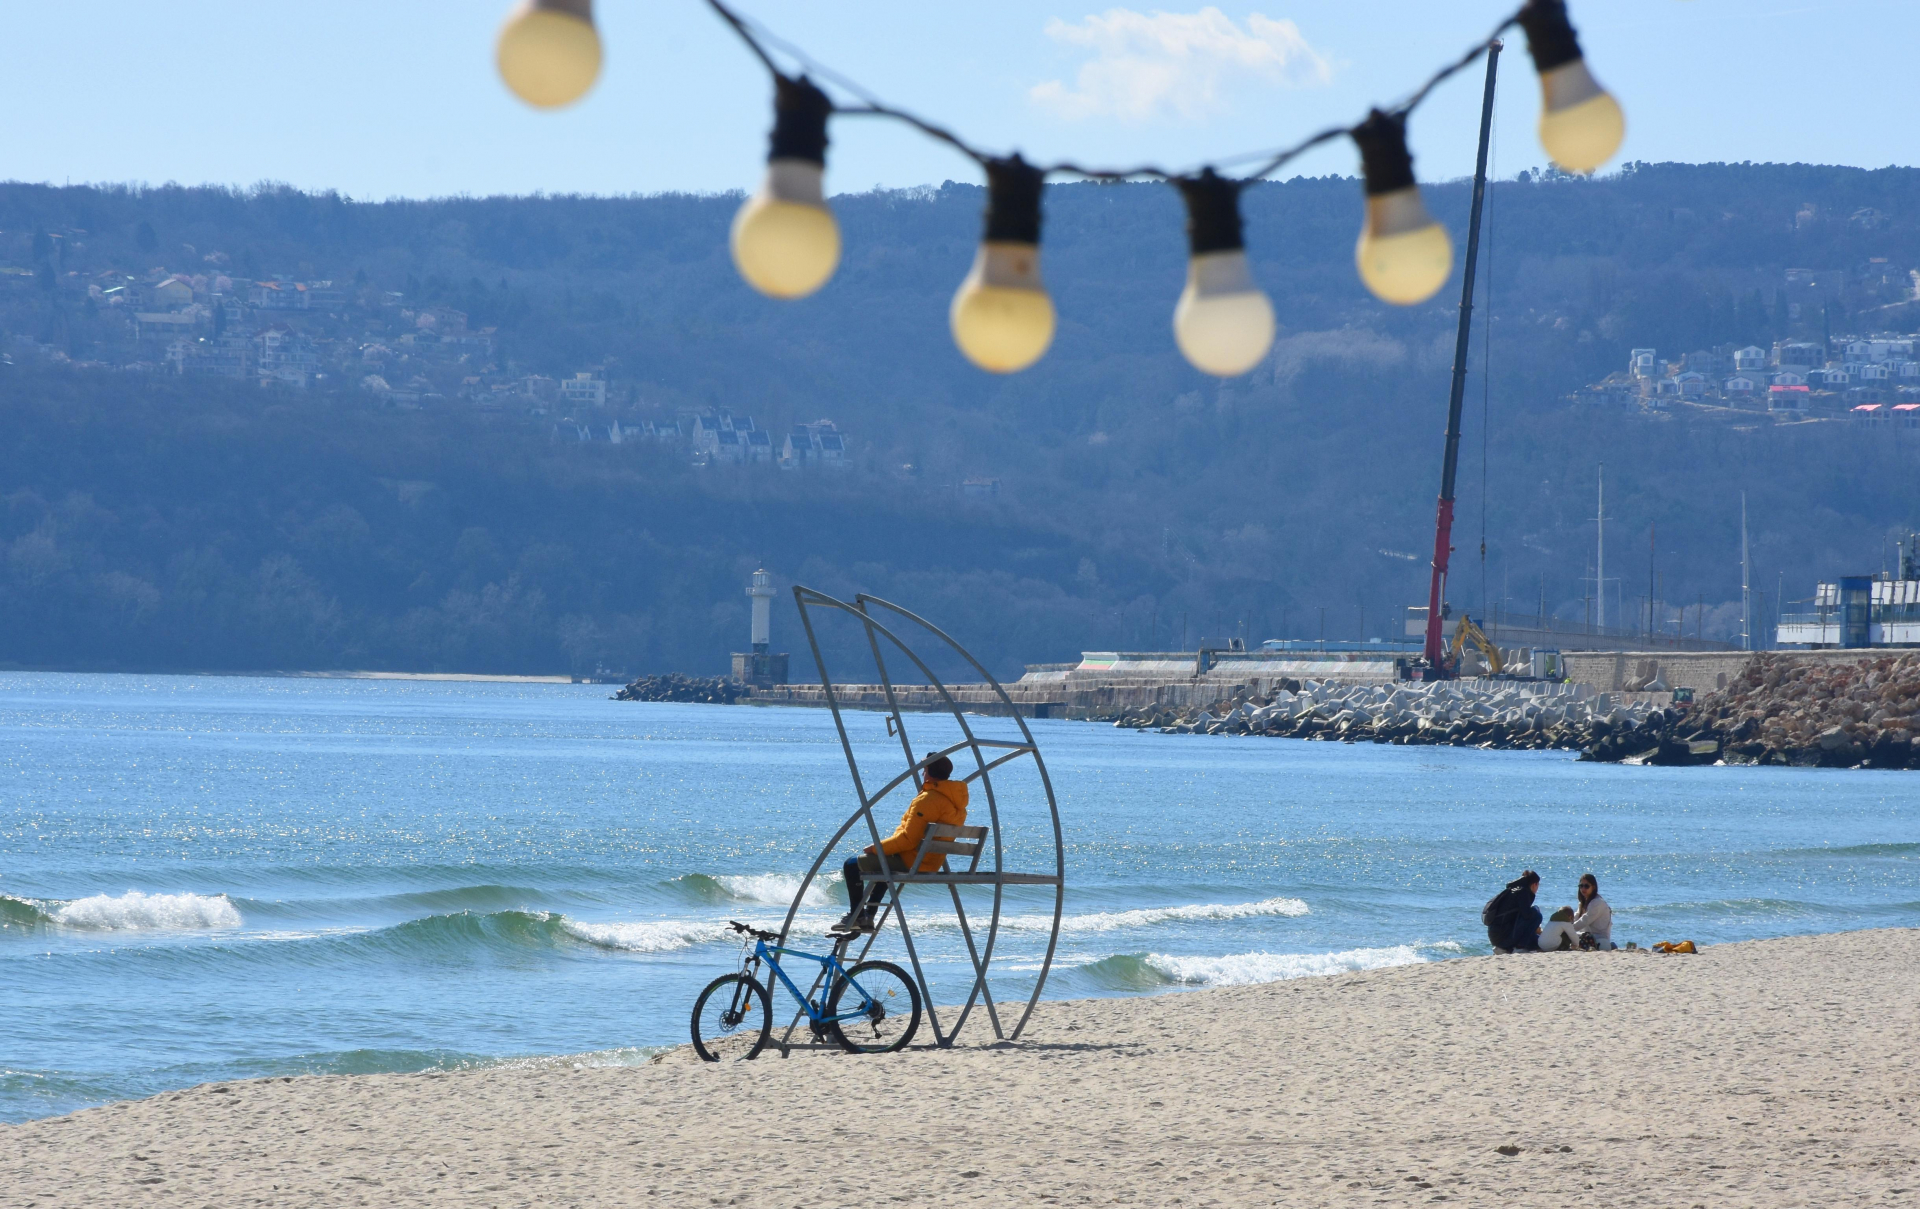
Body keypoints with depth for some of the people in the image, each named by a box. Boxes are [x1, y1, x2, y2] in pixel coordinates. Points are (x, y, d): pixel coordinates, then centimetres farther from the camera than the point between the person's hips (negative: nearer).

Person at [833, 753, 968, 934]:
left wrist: (877, 847, -12)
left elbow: (908, 839, -25)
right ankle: (869, 916, 36)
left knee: (852, 865, 3)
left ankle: (856, 916, 7)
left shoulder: (927, 800, -23)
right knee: (883, 864, 38)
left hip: (911, 862, -10)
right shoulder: (955, 800, 6)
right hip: (931, 863, 10)